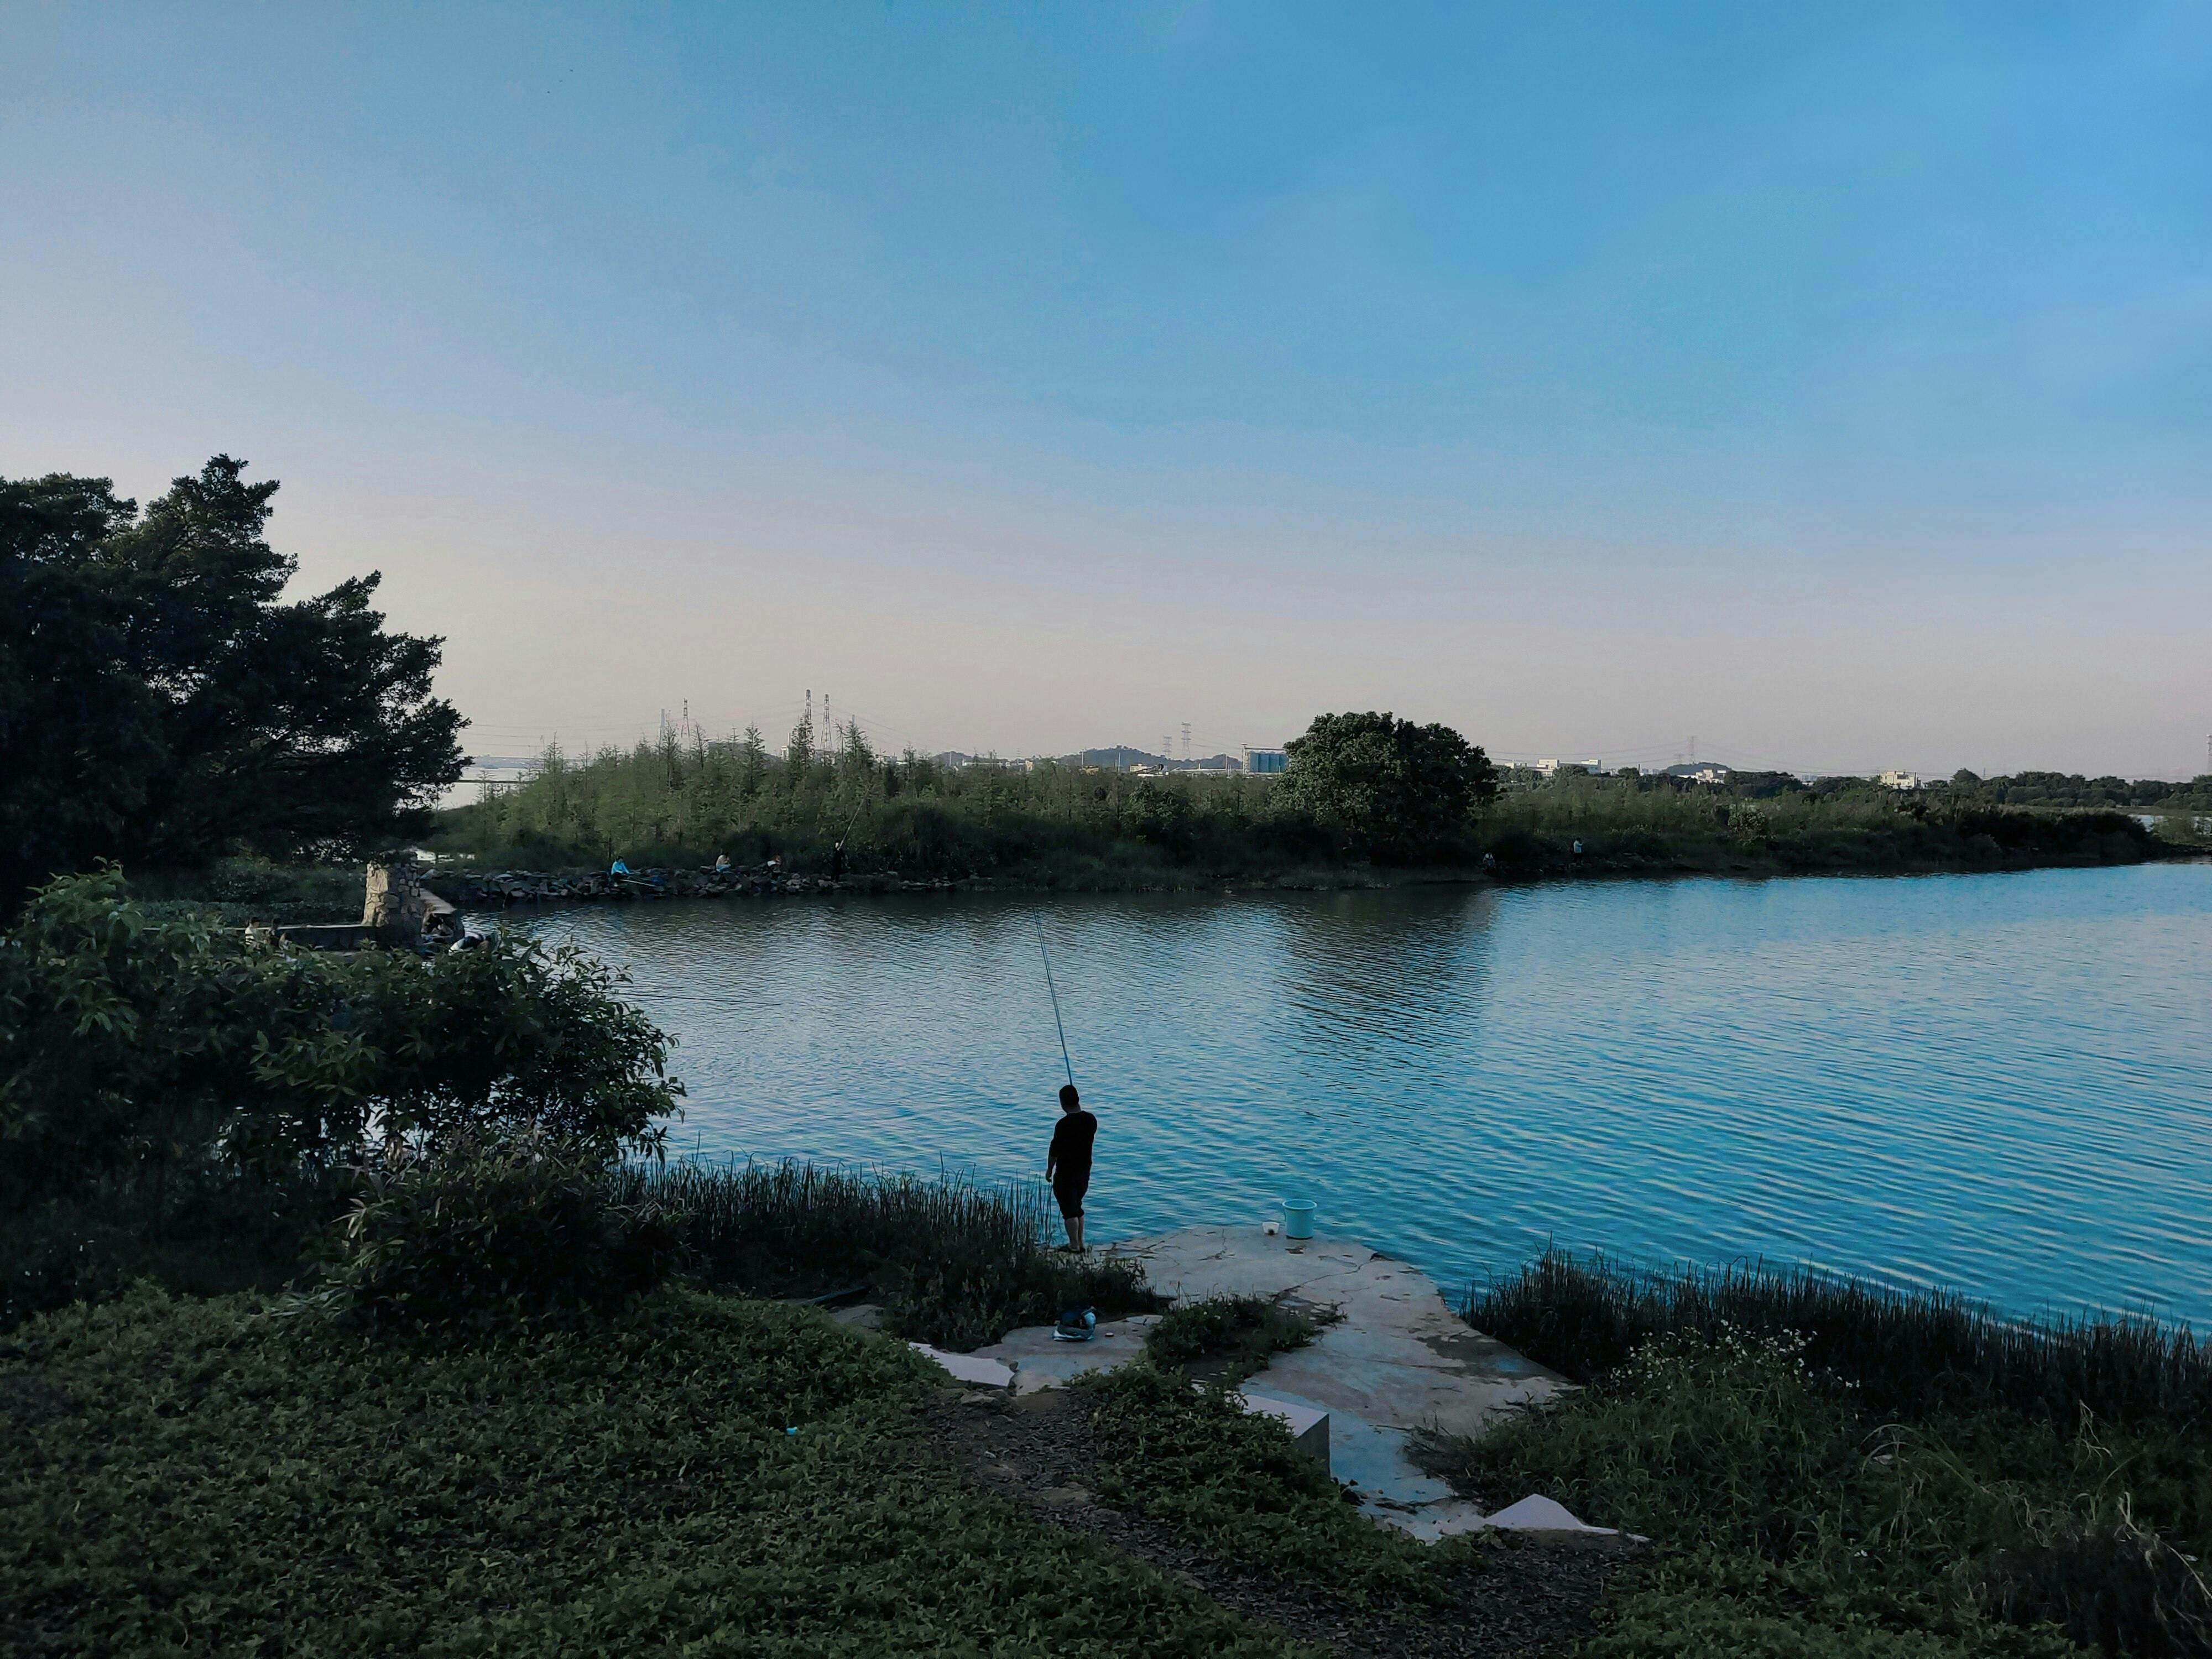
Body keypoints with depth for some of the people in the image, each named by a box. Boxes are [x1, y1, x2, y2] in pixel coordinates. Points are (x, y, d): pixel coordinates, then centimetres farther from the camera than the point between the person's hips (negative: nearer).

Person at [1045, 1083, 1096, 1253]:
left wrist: (1049, 1169, -1)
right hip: (1084, 1173, 7)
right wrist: (1079, 1109, 20)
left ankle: (1074, 1246, 11)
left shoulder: (1063, 1124, -23)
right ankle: (1080, 1243, 28)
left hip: (1066, 1174, -7)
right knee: (1077, 1207, 22)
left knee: (1069, 1211, 4)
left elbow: (1054, 1151, -17)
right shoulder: (1091, 1120, -3)